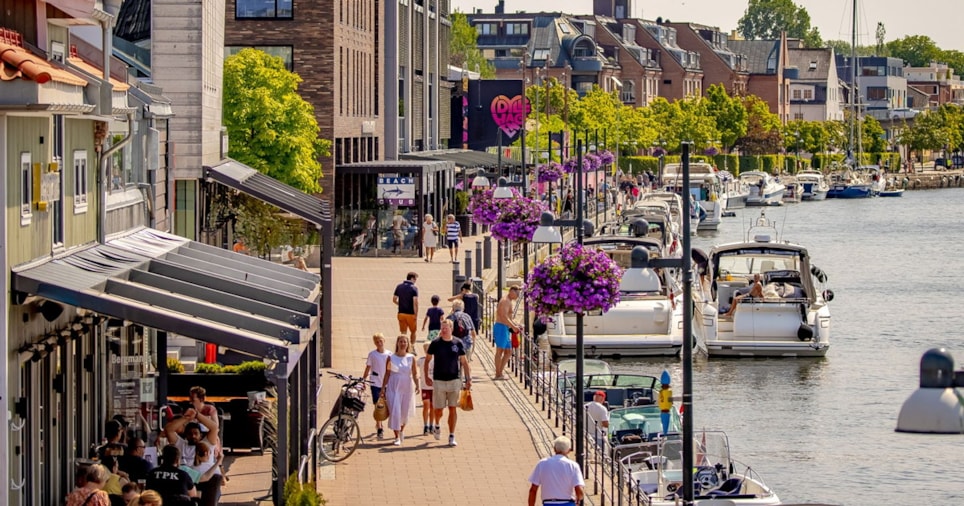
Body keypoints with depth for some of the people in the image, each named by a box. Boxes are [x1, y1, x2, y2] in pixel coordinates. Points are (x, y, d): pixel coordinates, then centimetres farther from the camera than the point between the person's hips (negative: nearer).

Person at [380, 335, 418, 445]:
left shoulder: (411, 358, 2)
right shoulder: (391, 358, 0)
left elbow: (415, 373, 4)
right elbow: (387, 374, 4)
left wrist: (417, 384, -12)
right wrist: (383, 388, 1)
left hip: (406, 388, 2)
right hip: (393, 388, -2)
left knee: (405, 412, 11)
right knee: (394, 412, -10)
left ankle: (402, 430, 40)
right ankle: (397, 437, -6)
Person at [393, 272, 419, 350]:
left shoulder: (399, 287, 4)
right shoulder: (414, 288, -11)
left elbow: (394, 300, 6)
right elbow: (415, 302, -17)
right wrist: (416, 314, -11)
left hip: (401, 313, 4)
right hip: (410, 314, -4)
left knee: (403, 333, 9)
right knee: (413, 331, 15)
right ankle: (412, 347, 13)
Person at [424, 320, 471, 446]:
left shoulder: (458, 343, 0)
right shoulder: (435, 343, -2)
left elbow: (464, 362, 6)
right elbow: (427, 360, 8)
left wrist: (468, 379, -1)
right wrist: (426, 377, 1)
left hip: (454, 380, 0)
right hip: (439, 380, 0)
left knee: (453, 408, -3)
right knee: (438, 408, 4)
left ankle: (452, 436, 1)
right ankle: (437, 425, 37)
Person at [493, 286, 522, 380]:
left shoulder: (509, 302, 21)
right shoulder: (505, 301, -12)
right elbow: (504, 317, -22)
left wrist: (515, 326, 17)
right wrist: (513, 327, -21)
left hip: (505, 329, 10)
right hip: (501, 327, -10)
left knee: (508, 352, 11)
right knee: (500, 351, -6)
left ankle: (500, 373, 12)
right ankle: (498, 374, -4)